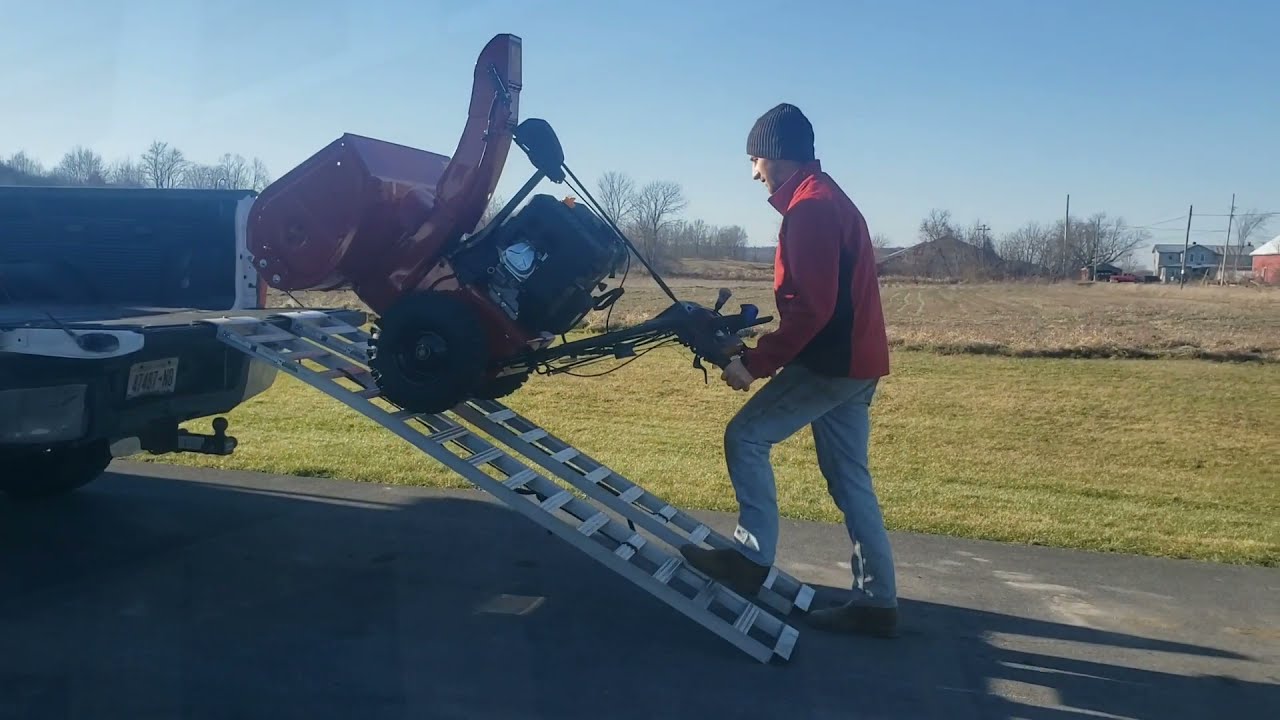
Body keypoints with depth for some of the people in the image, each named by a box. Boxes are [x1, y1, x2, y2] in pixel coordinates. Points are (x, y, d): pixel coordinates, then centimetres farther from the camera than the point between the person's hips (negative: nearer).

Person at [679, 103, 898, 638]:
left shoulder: (810, 206, -13)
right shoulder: (827, 199, 21)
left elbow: (810, 306, -22)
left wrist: (756, 362, -18)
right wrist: (767, 353, 18)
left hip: (831, 361, -10)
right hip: (853, 360, 10)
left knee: (745, 437, -5)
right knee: (849, 478, 10)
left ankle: (752, 557, -3)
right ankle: (876, 601, 14)